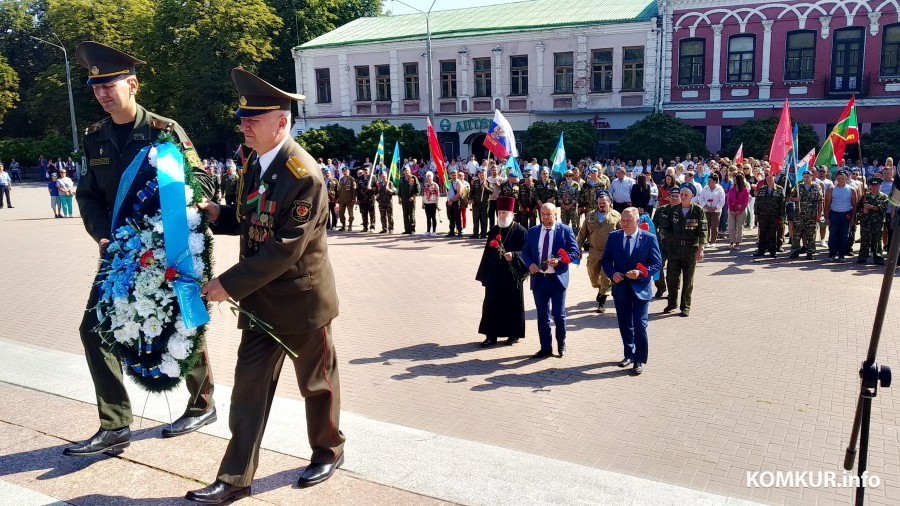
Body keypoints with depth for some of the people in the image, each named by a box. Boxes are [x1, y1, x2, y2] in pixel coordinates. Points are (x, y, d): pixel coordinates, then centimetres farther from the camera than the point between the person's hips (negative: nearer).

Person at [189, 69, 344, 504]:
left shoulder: (304, 175, -23)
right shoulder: (255, 162, 4)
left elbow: (285, 248, -26)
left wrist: (229, 284, -23)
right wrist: (220, 215, -3)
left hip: (300, 299, -7)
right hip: (260, 299, 7)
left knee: (316, 382, 13)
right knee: (249, 387, 8)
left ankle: (328, 451, 37)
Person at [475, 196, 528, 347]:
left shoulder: (520, 231, -5)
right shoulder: (494, 231, 9)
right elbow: (487, 253, 11)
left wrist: (513, 255, -29)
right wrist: (484, 275, 9)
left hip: (512, 275, -4)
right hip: (494, 275, 4)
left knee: (513, 305, 6)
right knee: (491, 304, 5)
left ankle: (514, 334, 20)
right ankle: (491, 335, 13)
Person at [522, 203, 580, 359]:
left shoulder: (566, 230, -1)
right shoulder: (532, 231, 9)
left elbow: (575, 252, -3)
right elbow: (525, 252, 11)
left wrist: (559, 261, -19)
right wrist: (530, 264, -9)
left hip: (558, 279, -3)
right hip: (539, 279, 3)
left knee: (559, 315, 4)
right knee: (542, 315, 9)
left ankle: (561, 345, 24)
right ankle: (546, 347, 18)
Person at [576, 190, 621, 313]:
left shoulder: (616, 216, -3)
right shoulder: (590, 216, 6)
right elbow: (582, 234, 7)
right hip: (593, 252, 3)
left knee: (606, 277, -2)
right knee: (593, 276, 13)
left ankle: (602, 300, 11)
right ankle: (601, 289, 44)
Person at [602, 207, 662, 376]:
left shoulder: (649, 238, -6)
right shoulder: (614, 237, 3)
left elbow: (657, 263, -5)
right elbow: (606, 260, 7)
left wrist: (641, 273, -21)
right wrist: (612, 274, -12)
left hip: (640, 288, -3)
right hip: (620, 288, 4)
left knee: (640, 325, -6)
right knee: (625, 324, 15)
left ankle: (639, 360, 6)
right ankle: (629, 354, 32)